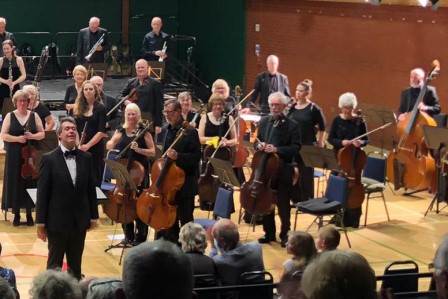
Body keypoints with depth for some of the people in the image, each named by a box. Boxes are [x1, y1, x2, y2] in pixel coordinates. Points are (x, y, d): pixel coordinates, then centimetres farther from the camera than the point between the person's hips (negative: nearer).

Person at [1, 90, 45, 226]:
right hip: (14, 155, -1)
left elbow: (42, 134, 4)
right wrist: (17, 139, -17)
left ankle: (29, 214, 11)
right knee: (15, 182, 0)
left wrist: (32, 136, -15)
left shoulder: (34, 116, 4)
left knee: (30, 182, 1)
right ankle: (16, 214, 8)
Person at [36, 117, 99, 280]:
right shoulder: (49, 159, -7)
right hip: (57, 220, -3)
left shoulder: (86, 158, 4)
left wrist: (93, 215, 6)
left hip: (80, 220, 4)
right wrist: (40, 222, -10)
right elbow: (42, 192, -8)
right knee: (54, 263, 8)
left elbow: (91, 188, 7)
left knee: (76, 264, 14)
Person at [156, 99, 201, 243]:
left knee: (185, 221, 1)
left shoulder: (190, 132, -14)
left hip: (185, 184, -7)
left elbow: (196, 156, -18)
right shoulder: (169, 131, 9)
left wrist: (178, 156, -30)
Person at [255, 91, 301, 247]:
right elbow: (257, 141, 15)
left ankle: (284, 235, 16)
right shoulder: (264, 121, 8)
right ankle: (269, 233, 25)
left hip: (283, 171, -4)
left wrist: (277, 149, -25)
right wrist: (259, 145, -9)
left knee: (283, 205, 3)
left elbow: (296, 148, -13)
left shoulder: (292, 125, -7)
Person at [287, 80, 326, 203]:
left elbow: (322, 127, -2)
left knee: (306, 174, 1)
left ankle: (307, 201, 10)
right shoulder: (292, 107, 7)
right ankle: (295, 199, 19)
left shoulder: (314, 109, -8)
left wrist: (320, 143, -3)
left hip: (308, 147, -5)